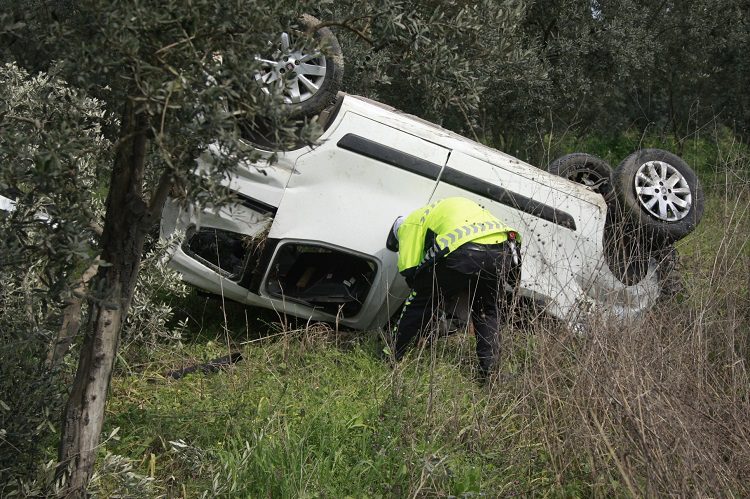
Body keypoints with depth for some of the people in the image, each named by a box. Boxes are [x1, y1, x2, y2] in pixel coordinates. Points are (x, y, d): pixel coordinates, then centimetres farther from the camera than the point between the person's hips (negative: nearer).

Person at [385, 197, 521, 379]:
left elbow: (410, 271, 11)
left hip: (462, 254, -6)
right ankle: (488, 366, 20)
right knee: (487, 310, 29)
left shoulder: (410, 223, 21)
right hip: (502, 251, 6)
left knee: (421, 301, 16)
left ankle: (391, 356, 25)